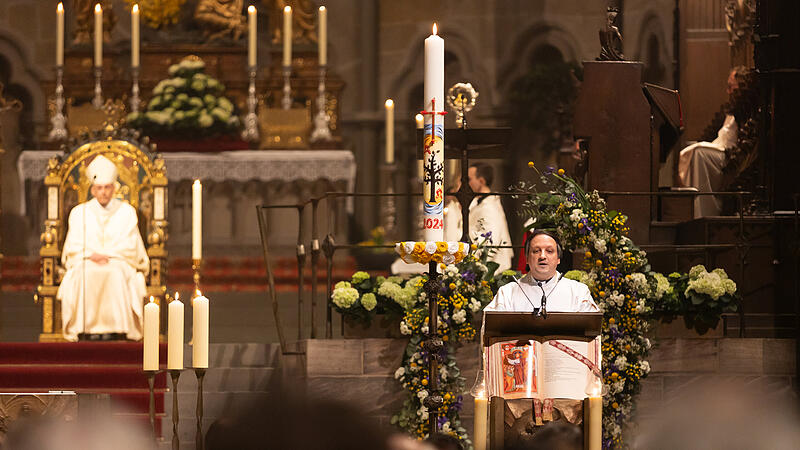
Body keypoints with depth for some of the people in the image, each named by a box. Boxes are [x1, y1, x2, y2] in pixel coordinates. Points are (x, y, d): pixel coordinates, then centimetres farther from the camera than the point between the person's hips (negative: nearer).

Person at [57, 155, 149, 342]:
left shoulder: (127, 212, 9)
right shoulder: (79, 212, 13)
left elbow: (130, 247, 2)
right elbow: (73, 247, 6)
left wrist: (105, 254, -11)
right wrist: (91, 256, -13)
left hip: (118, 263, -1)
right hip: (86, 263, 1)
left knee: (116, 273, -36)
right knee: (85, 274, -35)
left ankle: (115, 326, -36)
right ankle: (88, 326, -33)